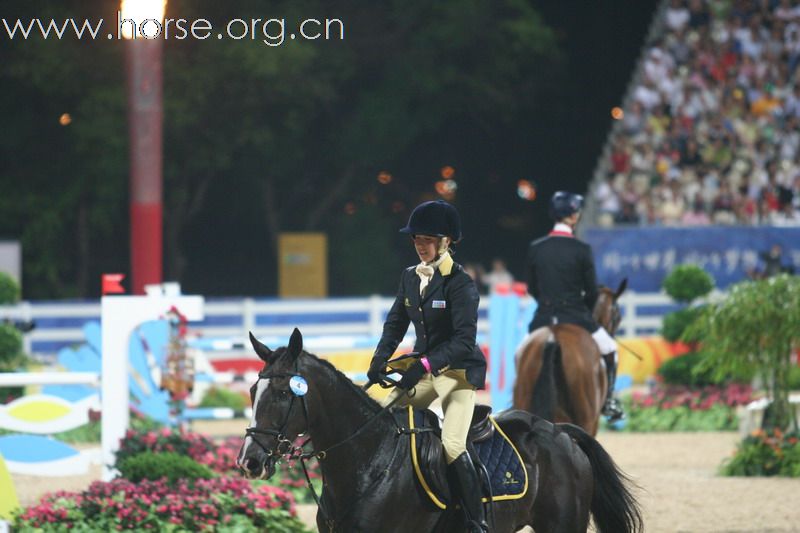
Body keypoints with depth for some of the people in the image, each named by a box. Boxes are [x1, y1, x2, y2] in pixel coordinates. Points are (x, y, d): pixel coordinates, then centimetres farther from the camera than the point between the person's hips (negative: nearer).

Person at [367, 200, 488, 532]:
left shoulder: (460, 284, -16)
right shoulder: (410, 277, 7)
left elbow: (464, 339, -23)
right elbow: (395, 324, 9)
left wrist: (424, 365, -32)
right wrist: (380, 360, -10)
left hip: (459, 371, -8)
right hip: (423, 370, 8)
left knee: (452, 444, -25)